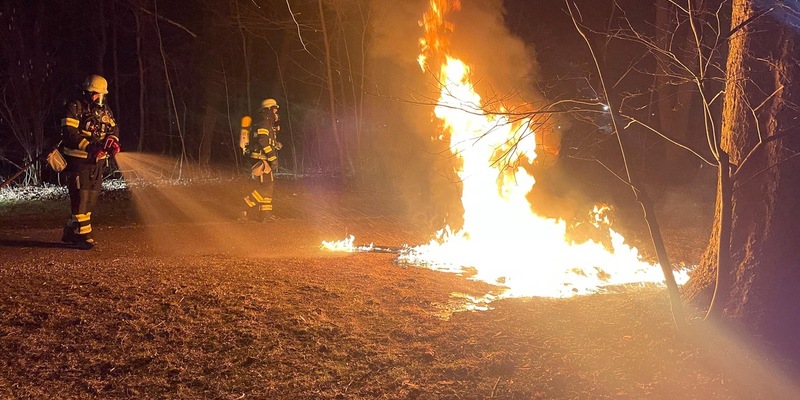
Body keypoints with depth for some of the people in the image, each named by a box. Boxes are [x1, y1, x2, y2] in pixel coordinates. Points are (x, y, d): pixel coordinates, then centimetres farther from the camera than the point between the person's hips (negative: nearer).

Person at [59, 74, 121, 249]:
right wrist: (89, 147, -27)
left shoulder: (104, 110, 12)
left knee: (91, 198, 10)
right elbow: (69, 132, -18)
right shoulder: (75, 107, -9)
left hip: (97, 161, 7)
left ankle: (70, 232, 22)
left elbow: (113, 129, 16)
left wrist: (113, 142, -8)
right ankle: (83, 235, -5)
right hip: (78, 160, -7)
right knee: (80, 197, -9)